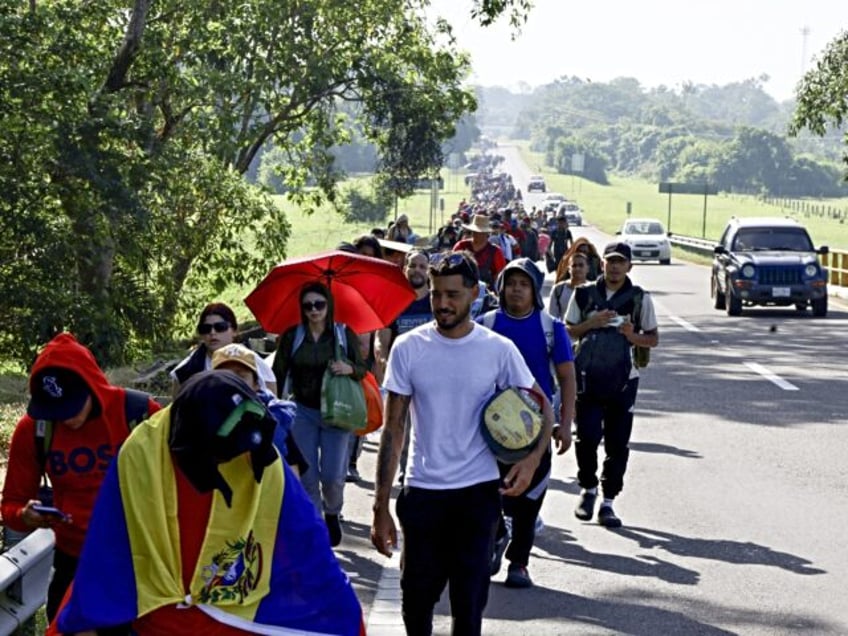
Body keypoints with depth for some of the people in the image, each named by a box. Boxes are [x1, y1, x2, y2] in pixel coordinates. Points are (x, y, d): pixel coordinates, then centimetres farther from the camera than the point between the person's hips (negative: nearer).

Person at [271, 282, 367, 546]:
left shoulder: (345, 334, 0)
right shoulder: (291, 337, 0)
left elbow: (362, 369, 5)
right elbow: (278, 374, 2)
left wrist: (349, 369, -17)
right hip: (302, 412, 1)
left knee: (333, 476, -3)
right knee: (307, 476, 0)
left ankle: (332, 514, 27)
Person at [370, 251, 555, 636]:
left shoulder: (498, 350, -3)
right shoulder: (408, 349, -3)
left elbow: (541, 407, 8)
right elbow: (393, 430, 0)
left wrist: (533, 459, -13)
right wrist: (380, 508, -3)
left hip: (478, 492, -1)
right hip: (422, 492, 1)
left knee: (469, 603, 1)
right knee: (416, 599, 7)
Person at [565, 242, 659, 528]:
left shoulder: (640, 298, 4)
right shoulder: (583, 294, 5)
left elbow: (653, 338, 9)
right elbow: (567, 332, 8)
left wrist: (632, 335, -11)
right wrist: (591, 323, -10)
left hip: (623, 378, 0)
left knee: (618, 442, 1)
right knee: (587, 435, -7)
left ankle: (608, 502, 11)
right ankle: (588, 488, 17)